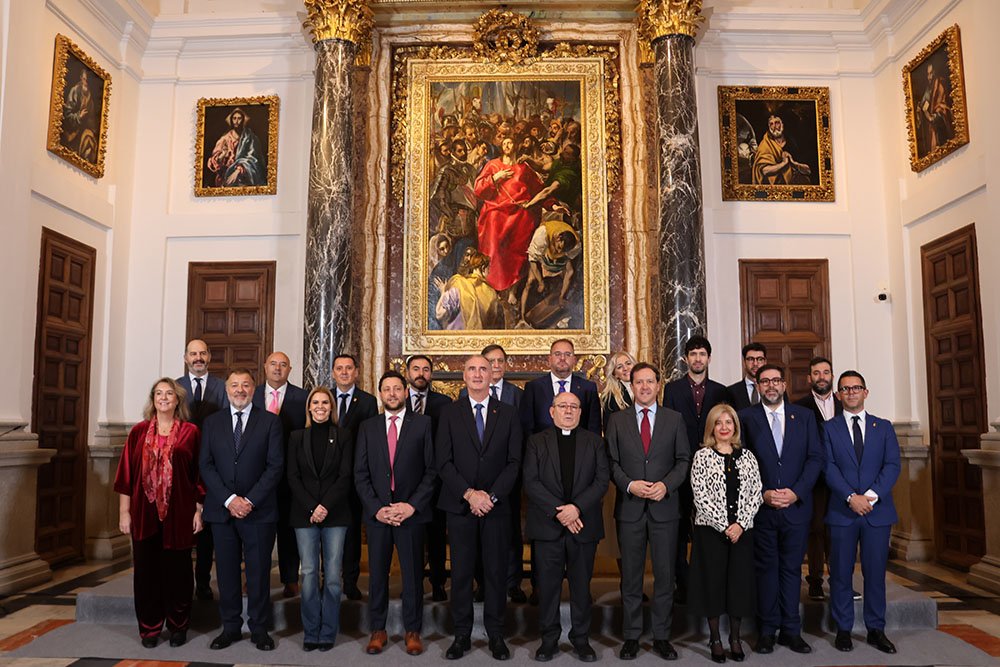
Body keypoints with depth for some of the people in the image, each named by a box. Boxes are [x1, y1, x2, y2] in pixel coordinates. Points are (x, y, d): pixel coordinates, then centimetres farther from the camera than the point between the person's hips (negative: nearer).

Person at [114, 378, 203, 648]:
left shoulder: (190, 432, 1)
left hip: (178, 513, -1)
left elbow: (199, 474, 2)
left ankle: (178, 627, 21)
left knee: (177, 571, 6)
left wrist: (199, 511, -1)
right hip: (144, 513, 2)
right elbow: (126, 473, 5)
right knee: (146, 570, 7)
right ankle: (149, 629, 22)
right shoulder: (139, 432, 5)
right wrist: (124, 512, 2)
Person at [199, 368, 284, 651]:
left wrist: (251, 500, -12)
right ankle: (230, 627, 21)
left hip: (259, 511, -2)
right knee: (226, 571, 8)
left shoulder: (270, 421, 2)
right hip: (221, 509, 2)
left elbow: (275, 466, -4)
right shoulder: (212, 422, 10)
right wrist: (229, 499, -9)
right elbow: (206, 466, 3)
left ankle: (259, 629, 15)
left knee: (259, 572, 3)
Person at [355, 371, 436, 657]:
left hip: (411, 512, -2)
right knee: (377, 574, 9)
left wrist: (412, 505, -11)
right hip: (376, 512, 2)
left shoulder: (423, 424, 1)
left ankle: (412, 631, 20)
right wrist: (376, 508, -6)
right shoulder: (367, 427, 8)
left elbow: (432, 470, -2)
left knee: (413, 574, 6)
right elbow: (360, 474, 5)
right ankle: (378, 630, 22)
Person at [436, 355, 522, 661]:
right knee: (461, 572, 5)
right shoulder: (450, 412, 3)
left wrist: (491, 496, -10)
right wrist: (469, 494, -12)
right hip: (459, 505, 0)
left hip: (496, 506, 0)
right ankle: (462, 634, 17)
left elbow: (514, 461, 0)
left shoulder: (508, 414, 5)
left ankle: (495, 634, 17)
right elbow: (443, 461, -2)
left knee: (496, 571, 6)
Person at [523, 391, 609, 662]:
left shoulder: (594, 441, 8)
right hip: (547, 526, -1)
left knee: (582, 585, 9)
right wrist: (558, 511, -14)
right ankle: (549, 639, 19)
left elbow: (602, 480, -1)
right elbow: (531, 482, -5)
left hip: (584, 525, 1)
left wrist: (577, 507, -14)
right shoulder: (537, 441, 5)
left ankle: (581, 638, 23)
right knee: (548, 585, 5)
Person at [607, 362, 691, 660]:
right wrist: (629, 485, -13)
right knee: (631, 576, 8)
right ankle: (631, 636, 19)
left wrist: (666, 485, -11)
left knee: (665, 575, 7)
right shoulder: (617, 420, 5)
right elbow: (611, 462, 2)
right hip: (630, 507, 0)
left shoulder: (674, 419, 5)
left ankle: (662, 636, 20)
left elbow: (683, 460, 4)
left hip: (665, 507, 0)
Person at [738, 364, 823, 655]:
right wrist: (762, 493, -11)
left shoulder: (804, 416, 7)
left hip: (796, 505, 2)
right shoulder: (746, 417, 1)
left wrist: (796, 492, -9)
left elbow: (815, 457, 2)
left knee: (792, 568, 9)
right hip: (761, 507, -1)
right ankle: (767, 631, 15)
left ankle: (791, 631, 19)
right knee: (766, 568, 6)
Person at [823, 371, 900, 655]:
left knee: (876, 571, 6)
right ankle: (843, 629, 14)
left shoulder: (884, 427, 10)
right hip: (842, 511, -1)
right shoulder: (829, 428, 5)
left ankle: (876, 629, 18)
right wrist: (851, 498, -16)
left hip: (878, 511, 1)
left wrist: (872, 495, -13)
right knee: (841, 573, 4)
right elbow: (829, 468, -3)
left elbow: (892, 465, 1)